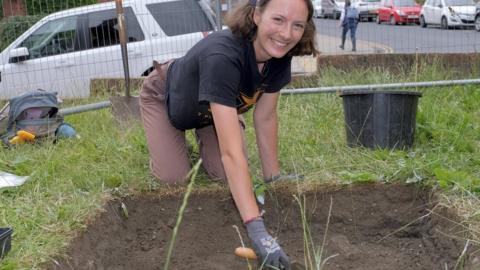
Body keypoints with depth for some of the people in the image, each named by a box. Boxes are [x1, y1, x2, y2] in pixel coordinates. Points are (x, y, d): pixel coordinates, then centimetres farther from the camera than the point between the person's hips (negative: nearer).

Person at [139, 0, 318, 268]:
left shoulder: (279, 55, -27)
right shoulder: (222, 56, -47)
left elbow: (265, 117, -12)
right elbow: (232, 152, -51)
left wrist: (273, 176, -8)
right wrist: (256, 228, -53)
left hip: (211, 106, 5)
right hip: (165, 97, -4)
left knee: (224, 174, -8)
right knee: (175, 178, -12)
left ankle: (202, 133, 22)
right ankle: (167, 138, 19)